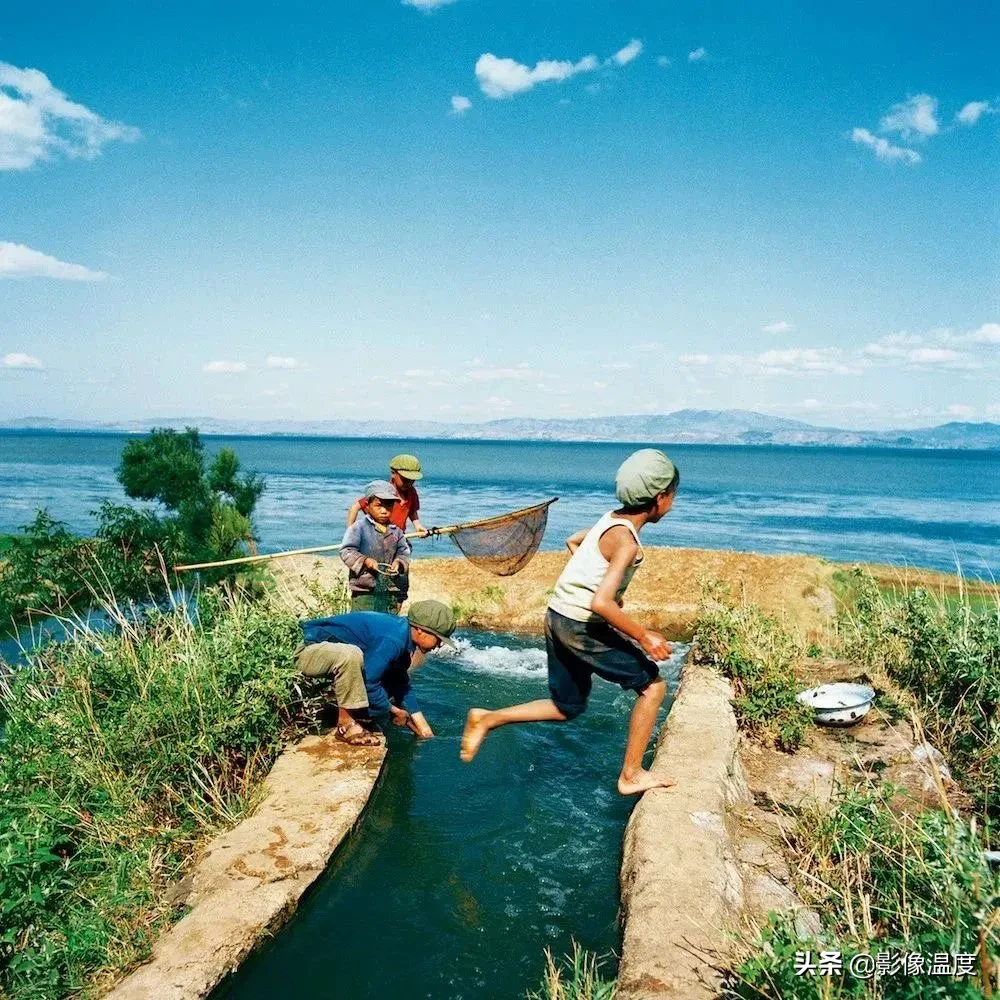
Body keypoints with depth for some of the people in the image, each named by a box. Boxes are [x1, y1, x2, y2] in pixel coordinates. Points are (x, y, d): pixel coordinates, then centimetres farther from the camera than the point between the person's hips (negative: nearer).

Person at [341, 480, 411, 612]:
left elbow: (404, 553, 13)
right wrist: (364, 560, -23)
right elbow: (346, 551, -10)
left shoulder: (396, 531, 8)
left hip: (391, 589, 5)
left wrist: (399, 562, -9)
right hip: (364, 588, -5)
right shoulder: (359, 527, -6)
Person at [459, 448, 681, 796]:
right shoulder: (626, 540, -20)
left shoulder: (612, 520, 6)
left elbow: (573, 541, 26)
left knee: (567, 708, 21)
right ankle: (631, 776, 12)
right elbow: (600, 603, -29)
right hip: (583, 627, -9)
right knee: (653, 685, 5)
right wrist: (643, 635, -20)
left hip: (558, 619, 9)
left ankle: (487, 719, 19)